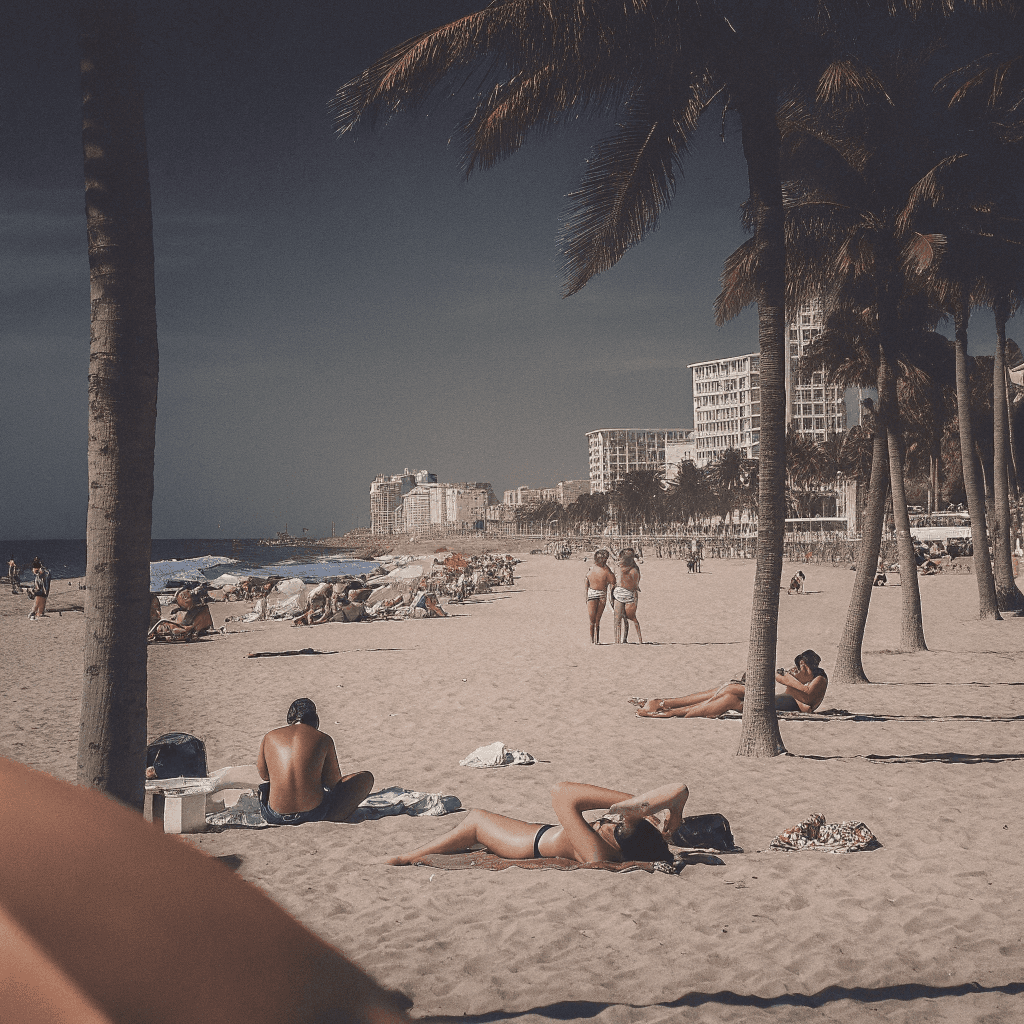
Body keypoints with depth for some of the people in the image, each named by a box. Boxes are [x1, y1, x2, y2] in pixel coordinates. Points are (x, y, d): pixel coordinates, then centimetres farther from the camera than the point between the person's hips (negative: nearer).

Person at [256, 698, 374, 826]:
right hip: (314, 814, -4)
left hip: (275, 818, 4)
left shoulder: (269, 738, 6)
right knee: (365, 778, 17)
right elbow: (333, 782, 7)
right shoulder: (323, 739, -1)